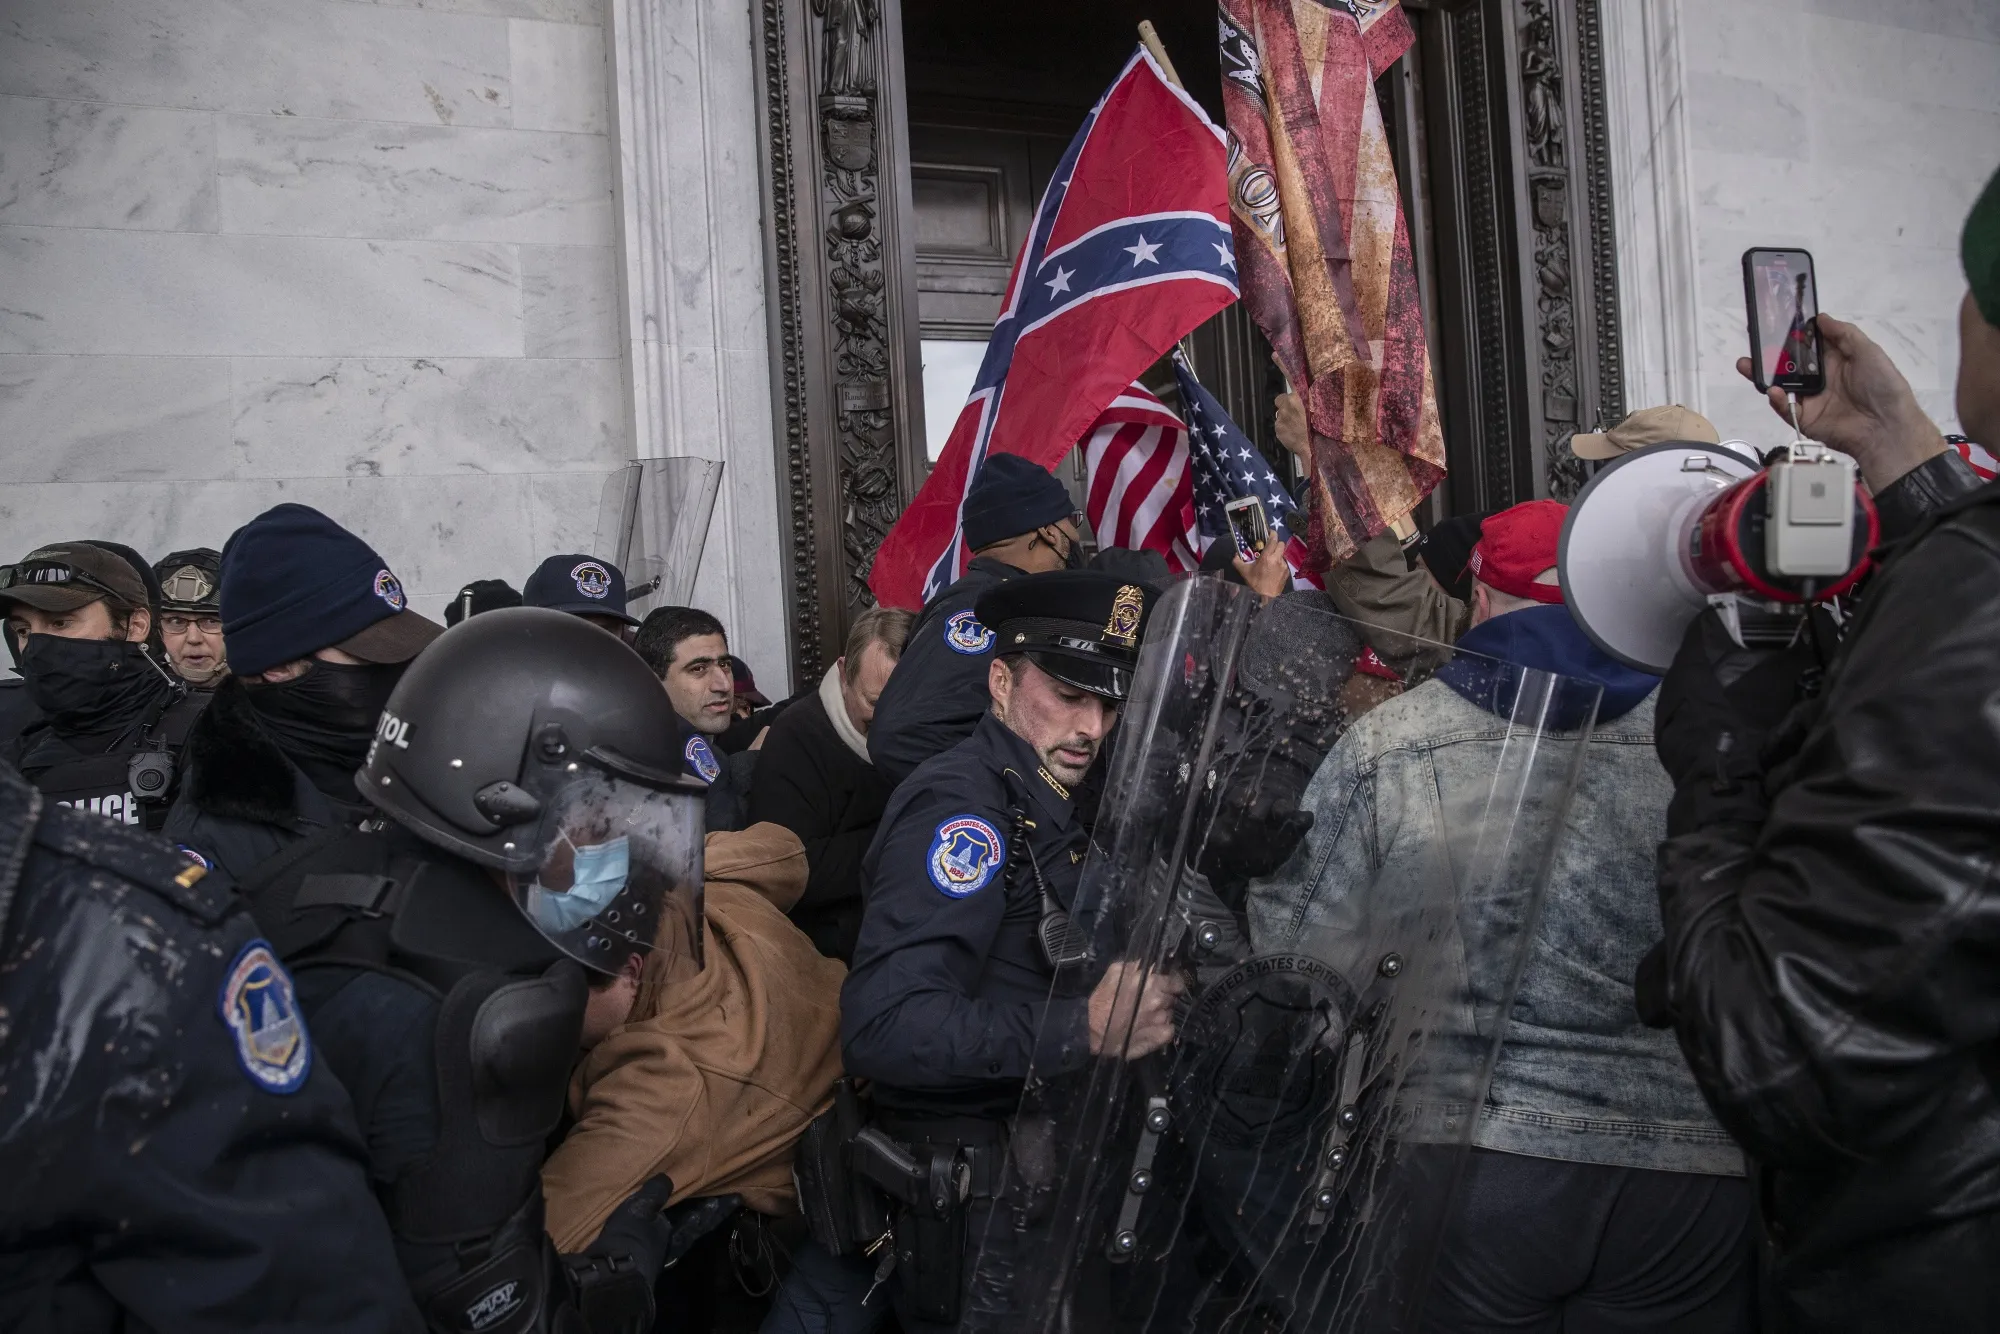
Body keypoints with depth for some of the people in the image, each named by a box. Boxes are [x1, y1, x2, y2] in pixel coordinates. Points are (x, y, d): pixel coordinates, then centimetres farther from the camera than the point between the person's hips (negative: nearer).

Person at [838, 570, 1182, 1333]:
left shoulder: (1037, 806, 11)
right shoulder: (961, 803, -20)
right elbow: (884, 1026, -31)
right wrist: (1085, 1026, -34)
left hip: (1037, 1167, 10)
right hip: (965, 1190, -9)